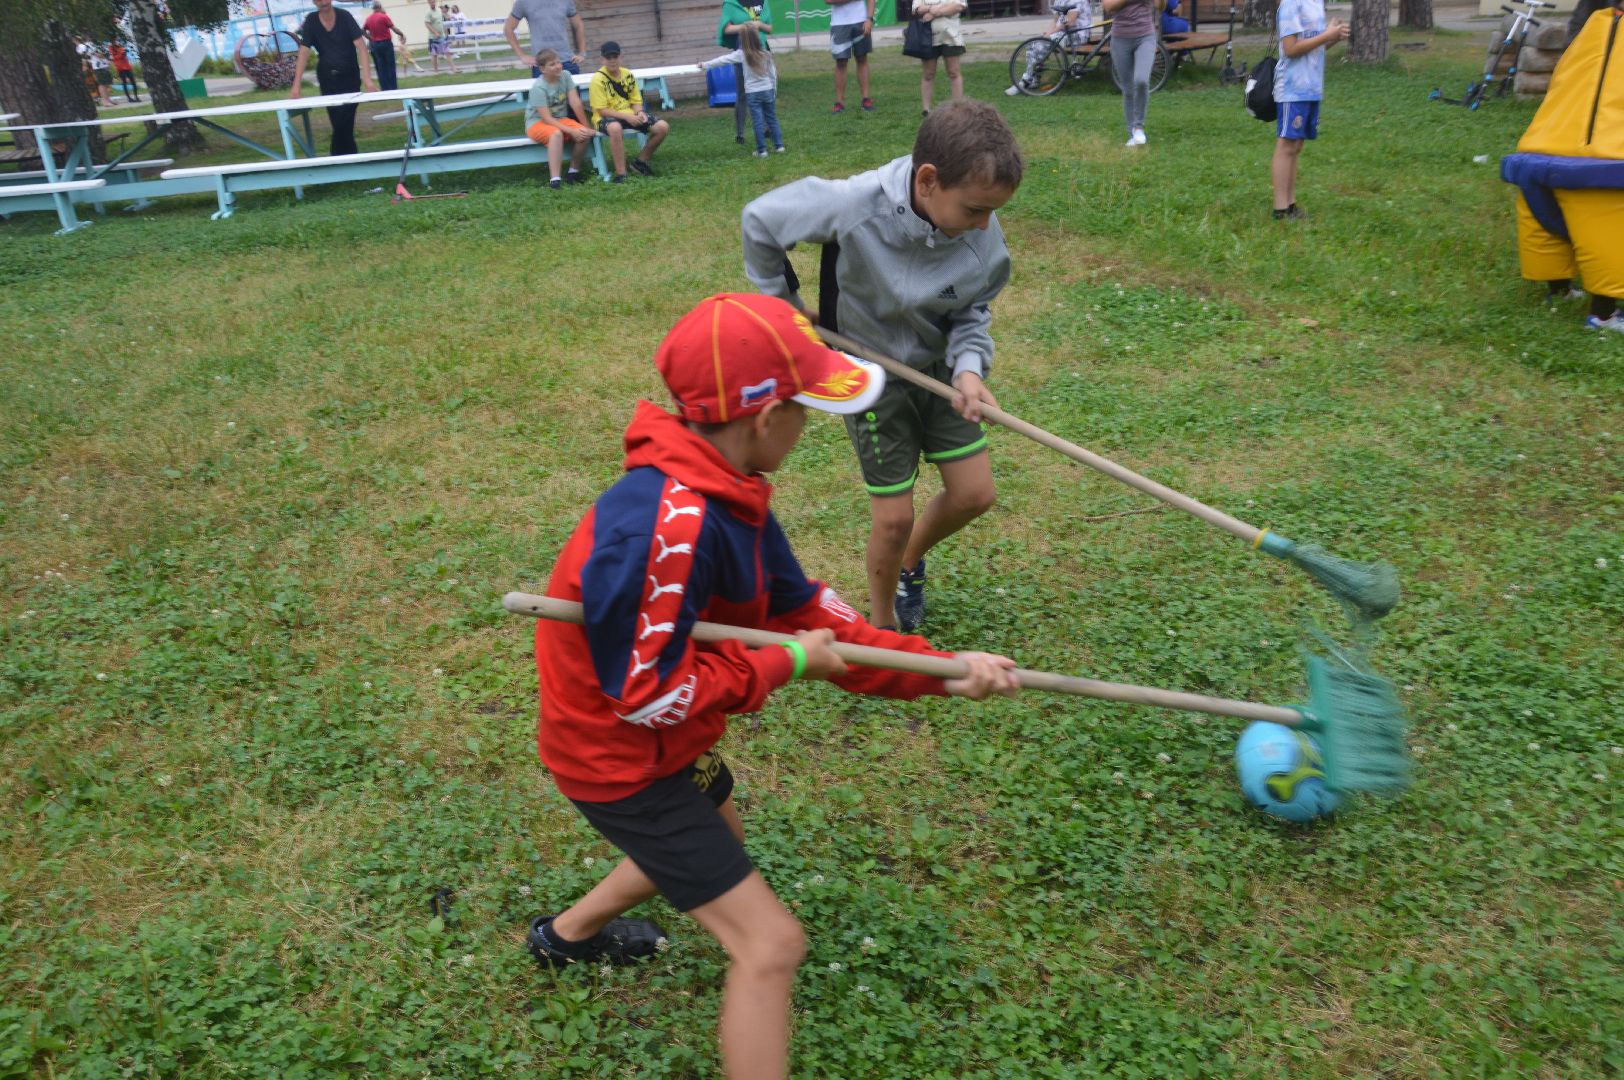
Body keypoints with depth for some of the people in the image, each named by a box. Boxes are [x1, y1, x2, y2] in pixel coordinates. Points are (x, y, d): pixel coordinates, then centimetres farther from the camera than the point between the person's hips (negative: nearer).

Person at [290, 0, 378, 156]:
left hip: (350, 78, -2)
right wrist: (297, 84, -17)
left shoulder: (345, 17, -10)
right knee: (338, 122, 3)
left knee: (344, 121, -9)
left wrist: (367, 78, -33)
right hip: (327, 79, 2)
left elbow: (361, 47, -19)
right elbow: (304, 52, -8)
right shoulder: (311, 21, -4)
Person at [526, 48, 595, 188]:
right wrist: (571, 131, -29)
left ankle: (574, 172, -3)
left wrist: (587, 127, -14)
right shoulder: (538, 87, -20)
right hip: (537, 123, -5)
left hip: (560, 119, 5)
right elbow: (547, 119, -24)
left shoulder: (565, 76, -6)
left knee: (584, 134, -21)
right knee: (556, 134, -38)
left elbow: (575, 103, -9)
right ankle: (554, 180, -40)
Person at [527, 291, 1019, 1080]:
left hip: (660, 742, 10)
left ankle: (566, 935, 57)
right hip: (621, 761, -9)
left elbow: (803, 611, -1)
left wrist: (939, 670, -7)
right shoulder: (667, 525, -36)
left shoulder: (727, 490, -6)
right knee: (770, 944, -5)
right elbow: (649, 694, -29)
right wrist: (783, 665, -19)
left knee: (717, 838, 36)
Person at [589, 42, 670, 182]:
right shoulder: (598, 79, -12)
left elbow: (636, 101, 10)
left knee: (663, 127, -11)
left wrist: (639, 112, -14)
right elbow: (602, 110, -15)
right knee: (615, 128, -44)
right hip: (607, 117, -6)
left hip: (629, 114, 6)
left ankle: (641, 161, 8)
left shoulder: (628, 75, 5)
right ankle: (621, 174, -36)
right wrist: (627, 117, -24)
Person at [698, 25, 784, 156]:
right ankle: (779, 145, 13)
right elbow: (773, 74, 4)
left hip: (752, 93, -3)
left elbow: (722, 60, -3)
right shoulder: (765, 54, -1)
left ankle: (762, 150, 3)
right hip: (768, 91, 3)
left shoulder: (742, 54, -8)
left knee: (758, 122, 1)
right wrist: (774, 92, 15)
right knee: (772, 119, 12)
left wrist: (705, 65, 6)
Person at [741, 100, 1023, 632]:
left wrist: (969, 369, -25)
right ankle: (882, 624, 26)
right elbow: (760, 220, -16)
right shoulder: (854, 207, -33)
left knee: (975, 494, 8)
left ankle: (910, 563, 39)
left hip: (938, 364, 5)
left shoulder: (983, 235, -21)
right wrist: (782, 302, -5)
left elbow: (972, 312, -4)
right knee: (894, 518, -1)